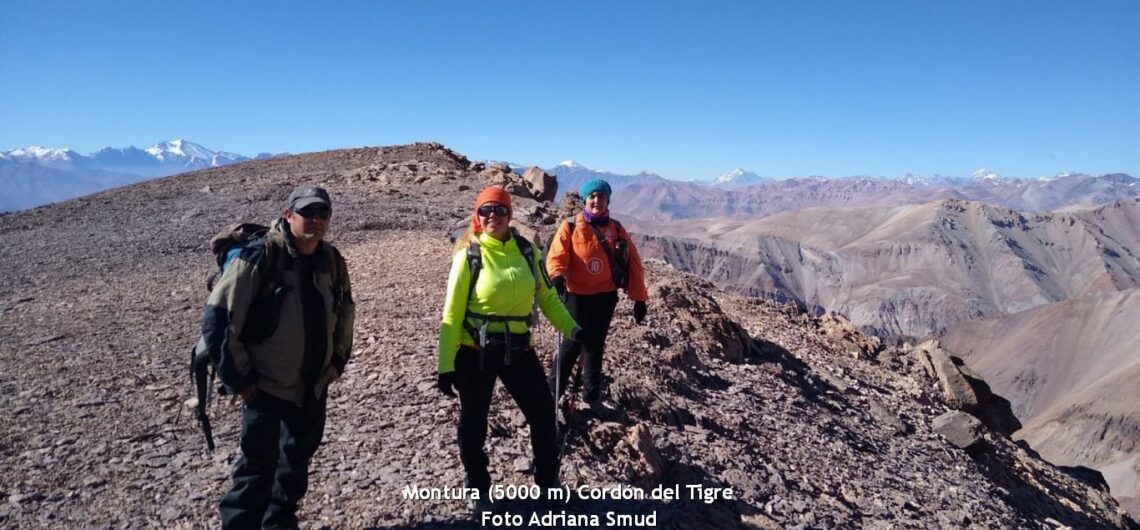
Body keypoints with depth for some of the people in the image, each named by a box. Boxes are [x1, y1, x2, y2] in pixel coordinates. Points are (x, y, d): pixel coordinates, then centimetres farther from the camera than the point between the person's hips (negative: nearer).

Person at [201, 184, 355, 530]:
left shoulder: (332, 261, -1)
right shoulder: (260, 257, -19)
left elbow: (345, 311, 16)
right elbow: (218, 318, -17)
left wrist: (338, 360, 10)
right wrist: (238, 377, -14)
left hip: (314, 385, 6)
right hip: (266, 387, -6)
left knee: (297, 461, 19)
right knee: (259, 466, -2)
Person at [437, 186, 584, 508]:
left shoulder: (527, 251, 0)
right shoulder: (469, 255, -10)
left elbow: (546, 296, 10)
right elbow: (452, 313, -9)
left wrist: (572, 329, -1)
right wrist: (446, 365, -13)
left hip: (518, 349, 3)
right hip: (475, 352, -3)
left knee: (543, 413, 9)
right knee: (473, 423, 11)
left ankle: (548, 482, 32)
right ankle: (478, 489, 34)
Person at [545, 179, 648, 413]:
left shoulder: (616, 230, 2)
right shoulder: (571, 227, -6)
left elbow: (633, 264, 4)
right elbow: (557, 254, -15)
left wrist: (639, 298, 1)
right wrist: (557, 276, -37)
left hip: (606, 296, 3)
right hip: (577, 295, -3)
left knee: (596, 347, 14)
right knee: (573, 344, -5)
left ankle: (593, 396, 27)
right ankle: (553, 392, 12)